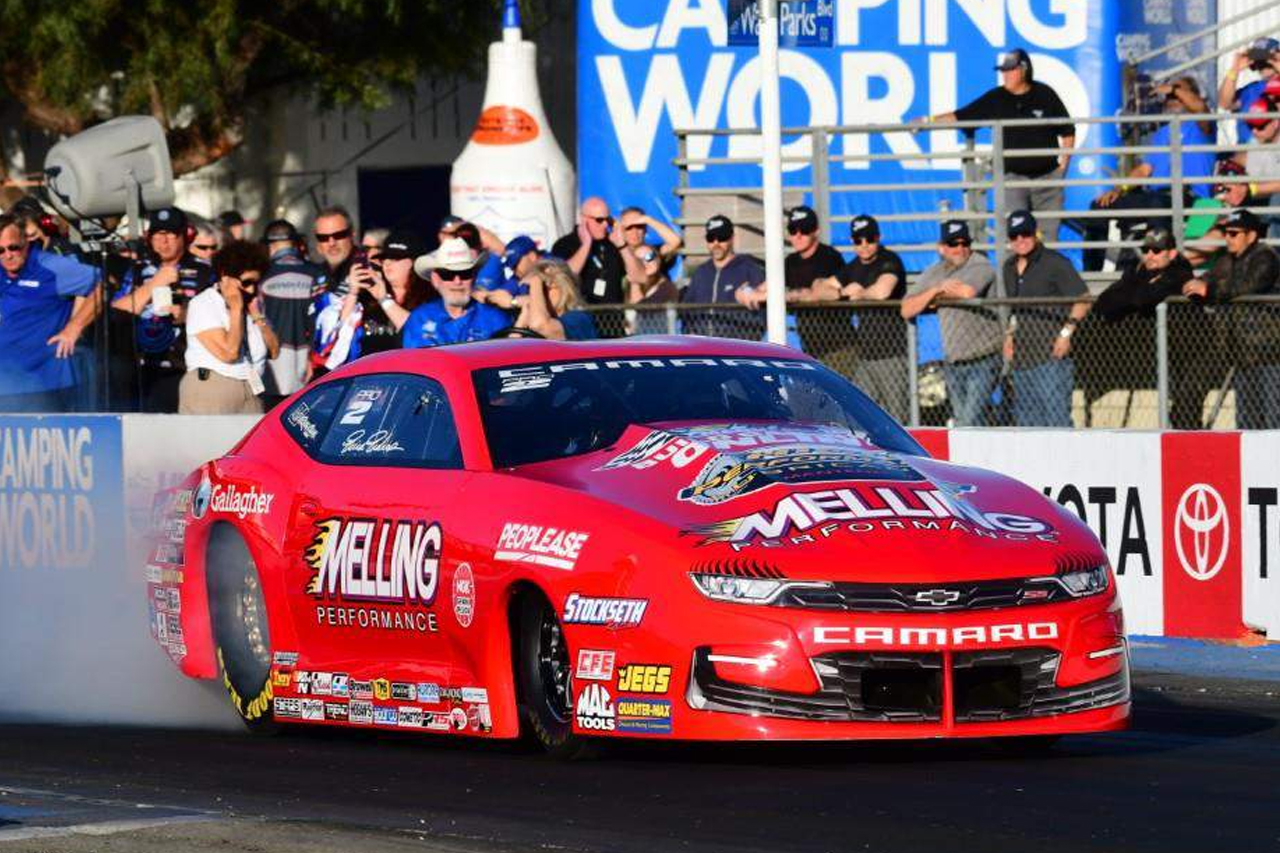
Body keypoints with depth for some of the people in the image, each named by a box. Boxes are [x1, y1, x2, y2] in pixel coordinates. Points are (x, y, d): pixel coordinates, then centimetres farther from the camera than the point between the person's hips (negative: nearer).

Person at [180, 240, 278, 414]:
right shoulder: (202, 305, -5)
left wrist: (257, 315, 0)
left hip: (251, 392, 6)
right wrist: (236, 310, -10)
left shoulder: (253, 302, 14)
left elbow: (274, 351, 9)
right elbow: (229, 353, -16)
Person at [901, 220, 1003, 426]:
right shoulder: (933, 274, 10)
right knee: (961, 421, 11)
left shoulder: (980, 266, -7)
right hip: (952, 362, 7)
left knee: (971, 420, -18)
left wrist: (938, 297, -8)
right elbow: (906, 310, 2)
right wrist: (937, 290, -13)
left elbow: (968, 292, -28)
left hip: (982, 361, -7)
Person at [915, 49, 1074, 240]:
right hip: (1013, 176, 0)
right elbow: (960, 116, 5)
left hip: (1047, 174, 0)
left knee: (1048, 232, 0)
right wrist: (929, 121, -4)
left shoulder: (1045, 95, 0)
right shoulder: (995, 99, 2)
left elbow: (1067, 131, 9)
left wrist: (1064, 163, 3)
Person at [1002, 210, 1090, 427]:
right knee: (1026, 423, 10)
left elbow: (1083, 299, -8)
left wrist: (1066, 332, -15)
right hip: (1022, 356, 8)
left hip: (1051, 354, -8)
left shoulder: (1055, 263, -6)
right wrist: (1010, 334, 15)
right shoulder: (1009, 267, 16)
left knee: (1056, 417, -13)